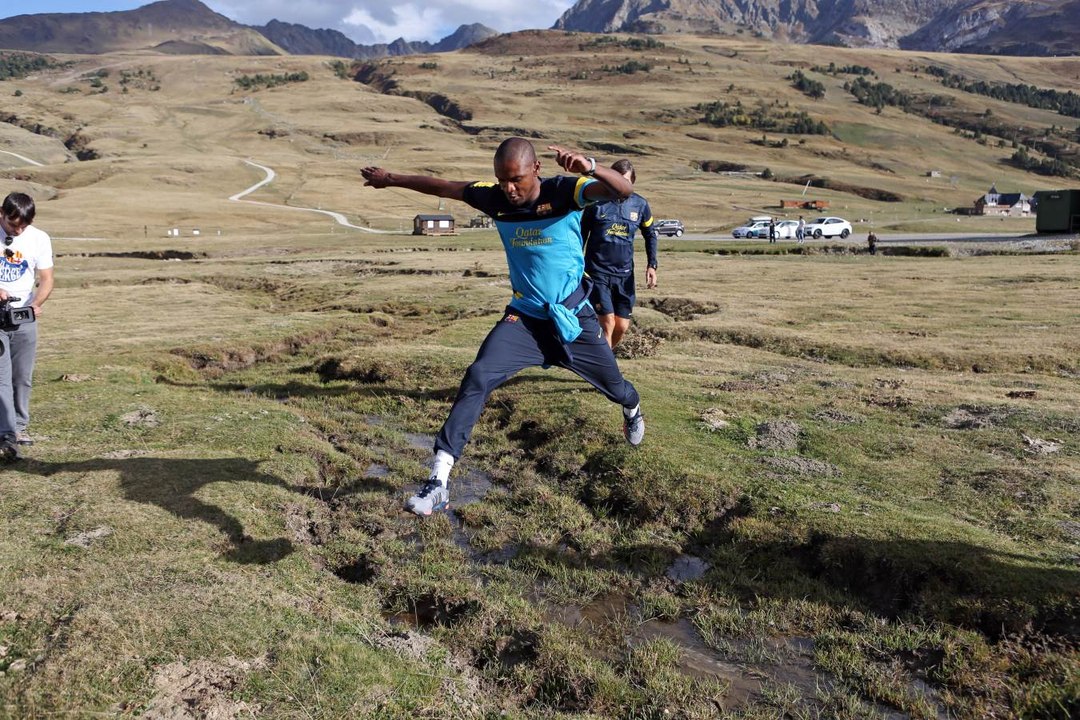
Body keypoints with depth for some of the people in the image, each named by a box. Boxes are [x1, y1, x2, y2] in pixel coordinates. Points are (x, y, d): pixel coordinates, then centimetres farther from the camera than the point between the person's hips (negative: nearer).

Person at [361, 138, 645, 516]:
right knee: (477, 378, -19)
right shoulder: (495, 197, -7)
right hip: (523, 317, 2)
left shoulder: (565, 191, -18)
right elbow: (444, 186, 8)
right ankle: (438, 482, -19)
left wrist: (590, 168, -55)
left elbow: (623, 190, -34)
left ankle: (632, 411, 57)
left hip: (573, 318, -2)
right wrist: (392, 178, 19)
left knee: (614, 385, 15)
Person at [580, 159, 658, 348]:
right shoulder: (597, 202, -7)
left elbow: (650, 235, 15)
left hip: (625, 274, 4)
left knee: (622, 327, 6)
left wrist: (652, 265, 5)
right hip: (597, 272, -3)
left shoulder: (640, 204, 1)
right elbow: (581, 235, 3)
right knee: (608, 323, -13)